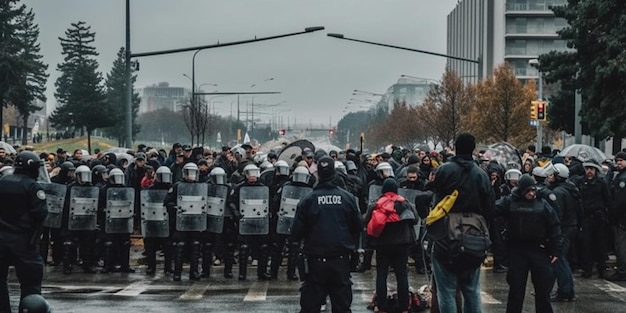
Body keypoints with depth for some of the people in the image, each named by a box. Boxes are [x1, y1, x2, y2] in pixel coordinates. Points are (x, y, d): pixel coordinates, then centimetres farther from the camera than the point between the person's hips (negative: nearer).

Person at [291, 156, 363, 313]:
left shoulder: (308, 200, -9)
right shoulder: (348, 198, -4)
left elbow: (296, 231, -6)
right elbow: (358, 225, 5)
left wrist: (296, 239, 17)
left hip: (315, 260, -1)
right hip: (341, 259, 2)